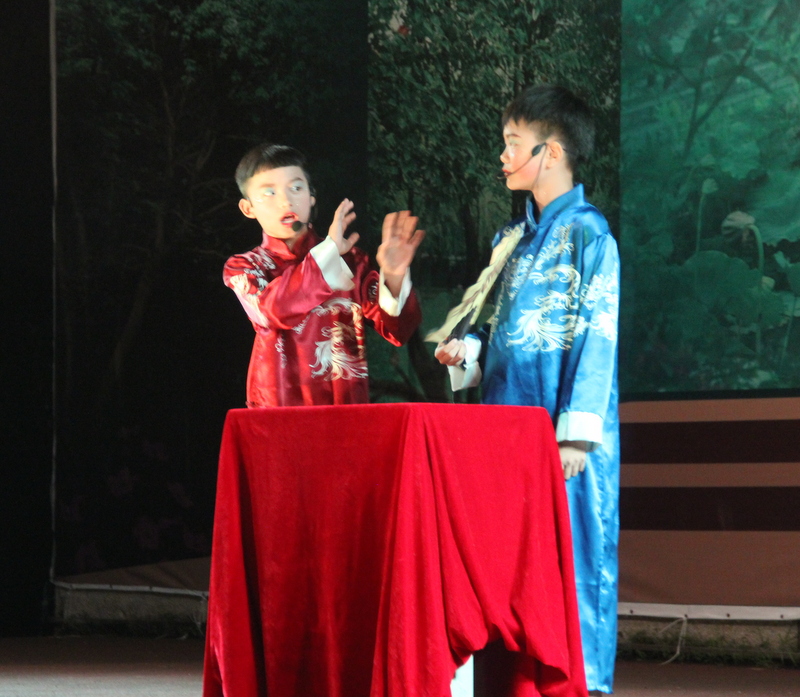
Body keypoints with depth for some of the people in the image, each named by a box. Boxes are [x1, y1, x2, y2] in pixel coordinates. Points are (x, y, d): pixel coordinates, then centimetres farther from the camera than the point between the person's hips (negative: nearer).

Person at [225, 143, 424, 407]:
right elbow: (274, 310, -14)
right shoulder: (242, 268, 7)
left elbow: (396, 330, 2)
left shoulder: (349, 259, 11)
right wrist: (328, 250, -17)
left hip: (348, 406, 2)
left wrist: (393, 278, -16)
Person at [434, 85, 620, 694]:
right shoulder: (513, 238, 17)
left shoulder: (588, 233, -7)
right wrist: (468, 352, 3)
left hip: (562, 436, -8)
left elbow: (596, 336, -13)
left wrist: (576, 433, -18)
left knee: (574, 551, -4)